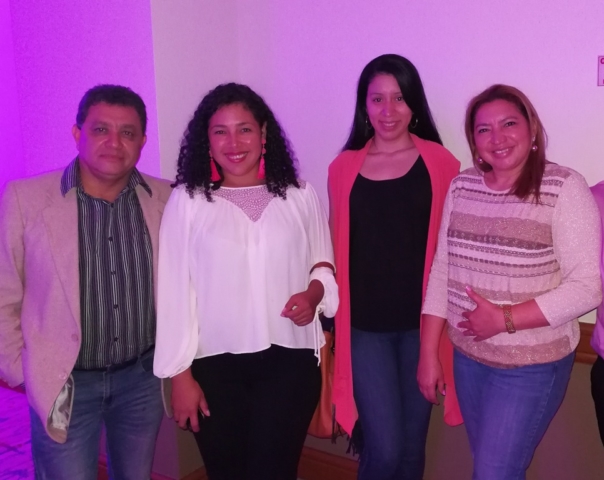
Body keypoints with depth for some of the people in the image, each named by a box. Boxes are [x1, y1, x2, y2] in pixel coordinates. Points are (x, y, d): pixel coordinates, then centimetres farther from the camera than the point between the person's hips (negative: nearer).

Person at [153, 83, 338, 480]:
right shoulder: (187, 200, -4)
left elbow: (324, 262, 13)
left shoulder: (300, 195, 1)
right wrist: (180, 373, -4)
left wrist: (314, 292, -10)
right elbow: (174, 290, -4)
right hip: (214, 365, 0)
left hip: (289, 359, 0)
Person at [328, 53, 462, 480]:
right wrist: (330, 318, 9)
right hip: (364, 326, 0)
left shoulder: (441, 163, -1)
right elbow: (336, 248, 8)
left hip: (423, 322, 0)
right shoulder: (343, 168, 3)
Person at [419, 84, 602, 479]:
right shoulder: (461, 186, 0)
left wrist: (505, 319, -21)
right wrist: (428, 353, 2)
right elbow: (441, 271, 3)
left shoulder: (565, 188, -14)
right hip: (468, 358, 5)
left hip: (533, 365, -4)